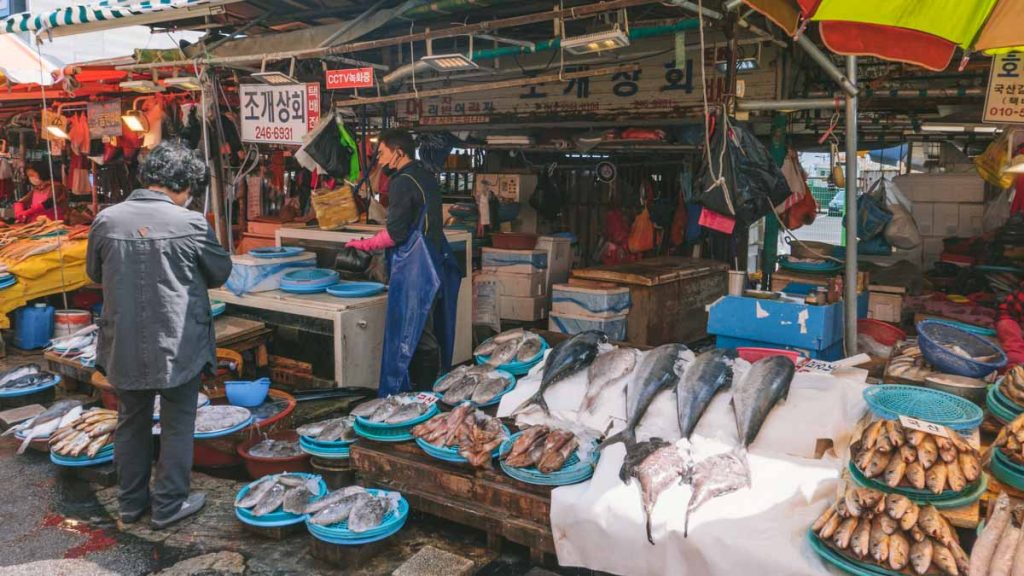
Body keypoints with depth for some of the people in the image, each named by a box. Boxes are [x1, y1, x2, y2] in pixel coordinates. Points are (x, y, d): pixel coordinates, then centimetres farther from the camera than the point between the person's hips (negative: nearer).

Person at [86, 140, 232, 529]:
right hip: (178, 344, -3)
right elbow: (221, 273, -1)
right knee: (177, 425, 12)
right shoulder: (190, 224, -16)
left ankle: (131, 502, 32)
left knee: (131, 422, 19)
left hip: (124, 345, 4)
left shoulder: (106, 220, -6)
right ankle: (169, 504, 21)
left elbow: (95, 273, 10)